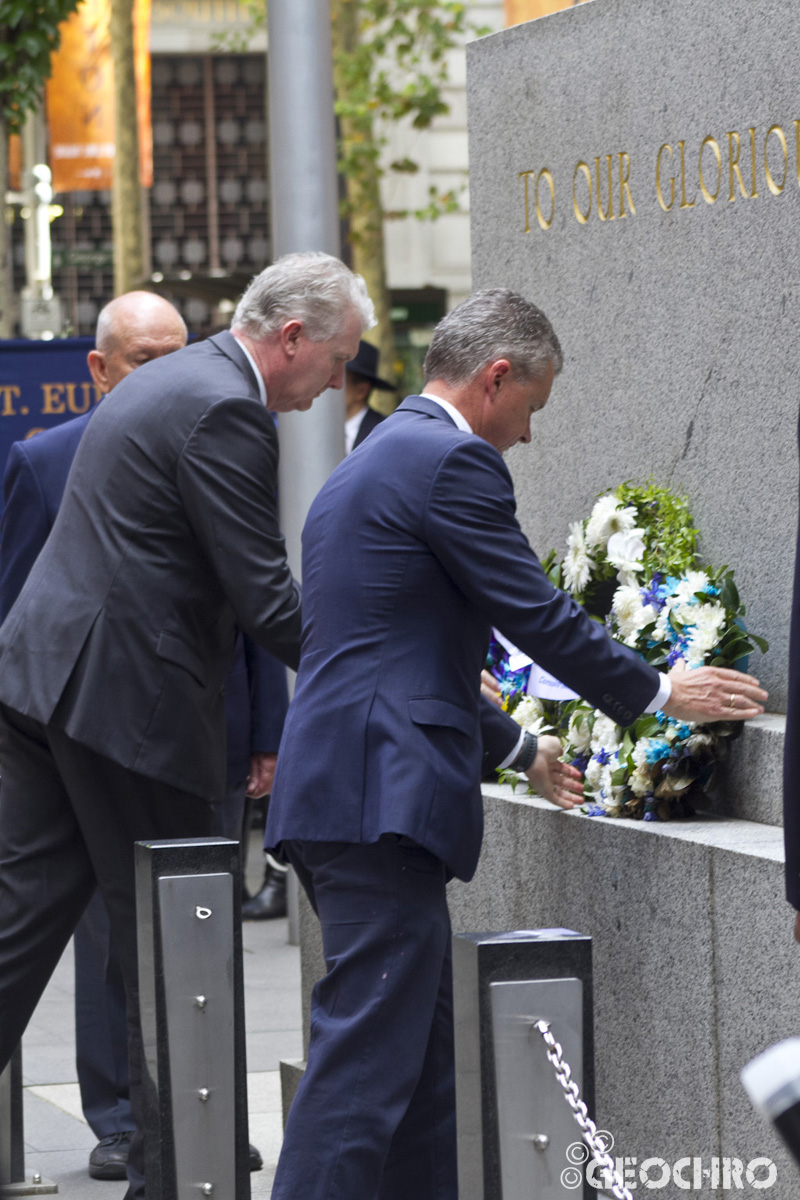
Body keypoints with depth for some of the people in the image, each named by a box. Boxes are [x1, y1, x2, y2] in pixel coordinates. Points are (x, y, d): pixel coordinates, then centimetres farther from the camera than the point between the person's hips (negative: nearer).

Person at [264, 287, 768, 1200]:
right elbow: (538, 616, -9)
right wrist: (659, 694, 5)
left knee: (421, 1048, 12)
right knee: (367, 1051, -11)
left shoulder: (366, 466, 23)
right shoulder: (451, 460, -8)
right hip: (382, 801, -10)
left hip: (341, 791, 10)